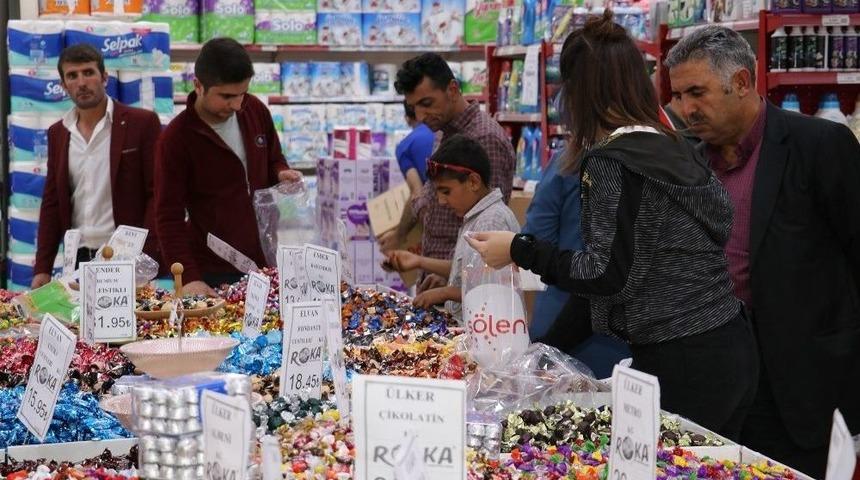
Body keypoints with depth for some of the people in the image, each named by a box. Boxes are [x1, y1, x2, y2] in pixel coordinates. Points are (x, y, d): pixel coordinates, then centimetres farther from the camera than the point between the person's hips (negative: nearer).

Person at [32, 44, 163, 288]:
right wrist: (42, 269, 5)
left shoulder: (142, 123, -4)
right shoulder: (58, 133, 11)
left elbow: (158, 194, -7)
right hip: (79, 259, 4)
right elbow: (51, 203, 13)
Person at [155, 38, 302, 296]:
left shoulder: (255, 110, 1)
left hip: (265, 262, 5)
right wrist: (189, 277, -23)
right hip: (213, 274, -5)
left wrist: (282, 174, -5)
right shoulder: (176, 138, -13)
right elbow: (169, 217, -12)